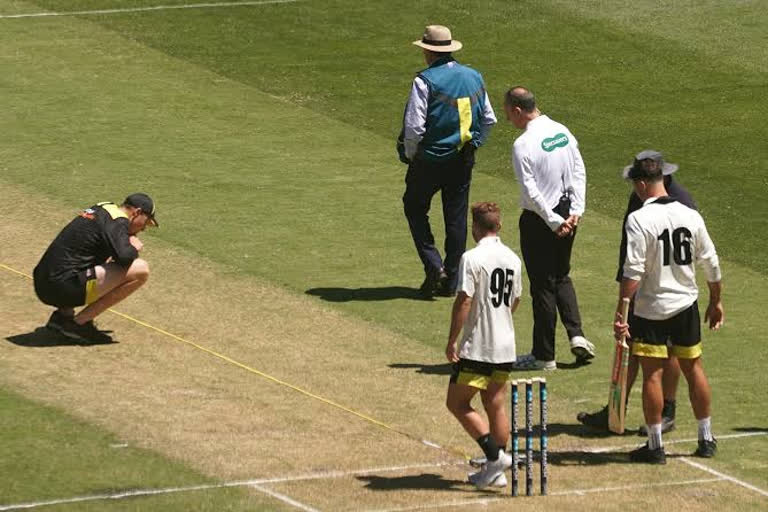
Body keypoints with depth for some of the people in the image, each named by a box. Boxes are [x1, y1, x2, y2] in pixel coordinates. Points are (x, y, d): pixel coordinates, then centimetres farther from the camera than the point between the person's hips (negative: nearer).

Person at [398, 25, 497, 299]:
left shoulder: (425, 81, -15)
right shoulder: (474, 77, 4)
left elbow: (414, 126, -18)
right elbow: (489, 119, 11)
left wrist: (410, 155, -3)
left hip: (431, 158, -5)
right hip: (463, 160, 5)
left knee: (415, 207, 12)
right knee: (457, 217, 10)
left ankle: (433, 265, -2)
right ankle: (451, 281, 13)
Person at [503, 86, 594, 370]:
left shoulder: (523, 145, -19)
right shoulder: (562, 132, 3)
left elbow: (531, 192, -21)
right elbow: (579, 172, 4)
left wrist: (554, 221, -14)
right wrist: (576, 210, 1)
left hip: (539, 219, -7)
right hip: (567, 213, 7)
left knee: (543, 285, 3)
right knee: (561, 277, 23)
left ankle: (544, 355, 12)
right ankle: (576, 335, 8)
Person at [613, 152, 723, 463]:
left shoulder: (639, 219, -15)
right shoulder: (690, 216, 1)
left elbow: (633, 272, -21)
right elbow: (711, 264, 7)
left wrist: (621, 312, -19)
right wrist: (715, 301, 20)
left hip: (650, 309, -5)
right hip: (686, 305, 5)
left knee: (652, 374, 2)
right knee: (693, 368, 14)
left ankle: (655, 445, 5)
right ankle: (706, 440, 21)